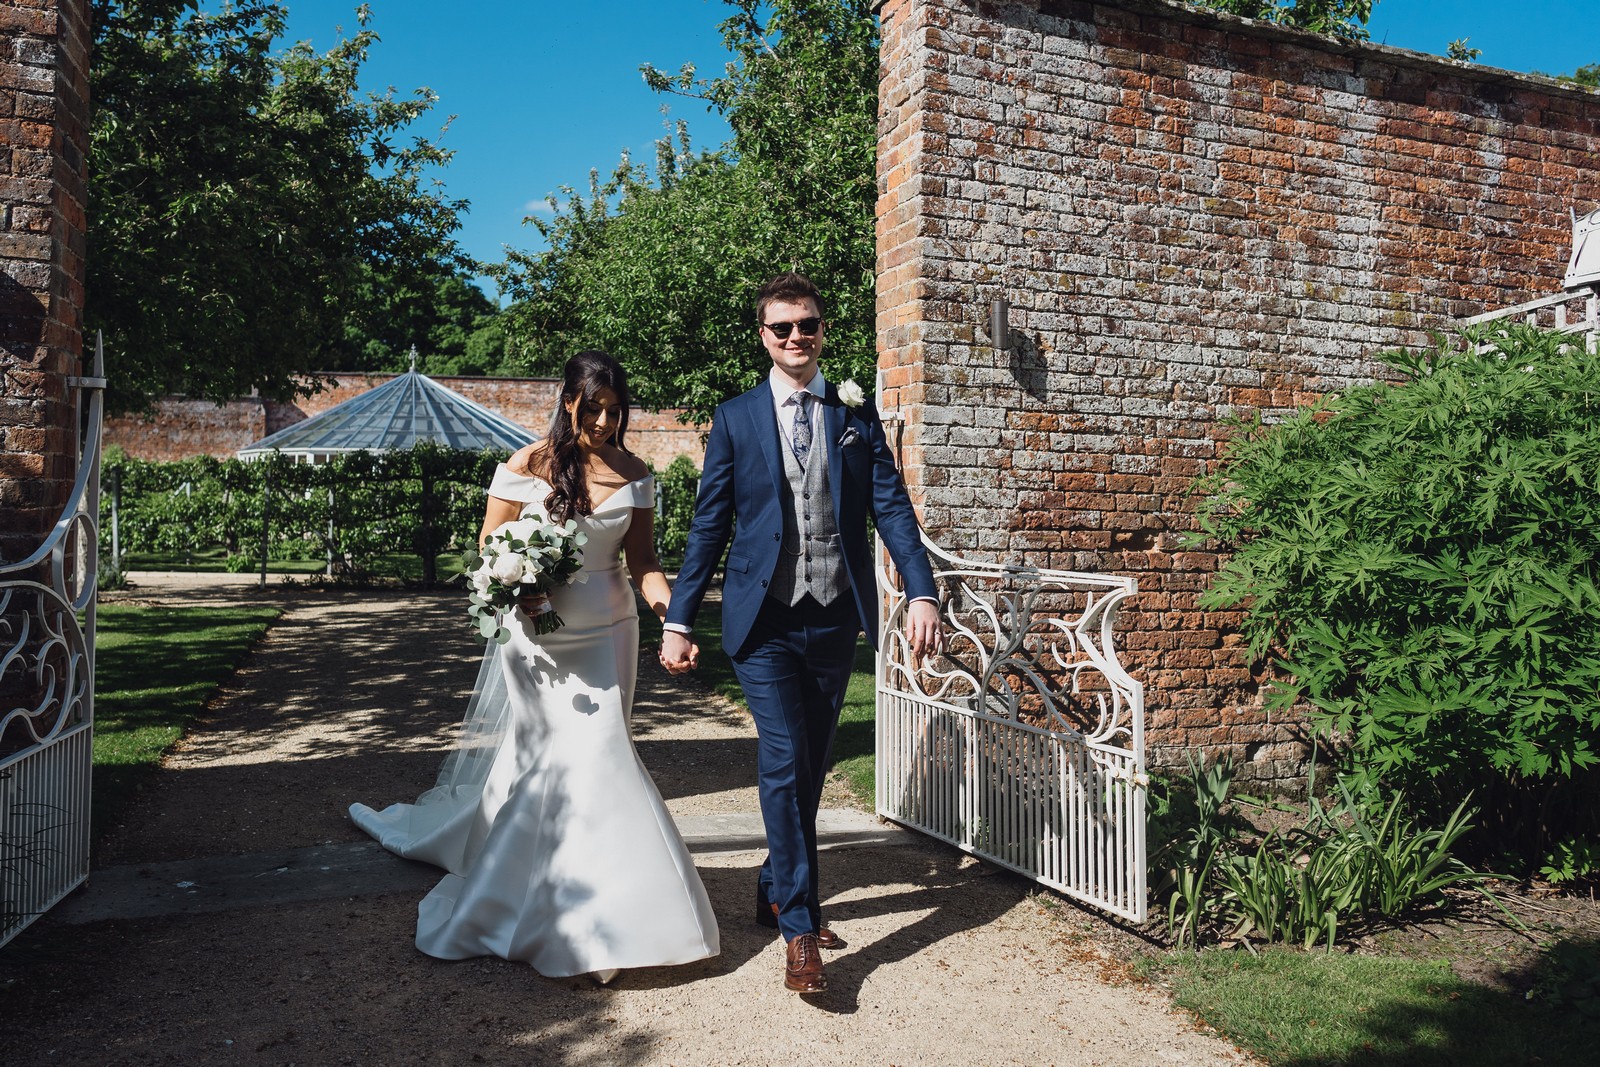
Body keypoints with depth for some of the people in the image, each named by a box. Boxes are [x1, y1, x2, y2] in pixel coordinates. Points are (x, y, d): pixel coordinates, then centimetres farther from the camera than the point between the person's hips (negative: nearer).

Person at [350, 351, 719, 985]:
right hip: (537, 632, -2)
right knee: (551, 755, 0)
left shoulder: (634, 474, 1)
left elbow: (641, 558, 2)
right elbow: (489, 547, 1)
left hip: (605, 634, 2)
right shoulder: (526, 467, -6)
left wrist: (667, 603, -17)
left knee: (591, 753, 1)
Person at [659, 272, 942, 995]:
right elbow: (709, 524, 2)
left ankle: (776, 893, 34)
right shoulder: (736, 418, 3)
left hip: (836, 618, 3)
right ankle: (800, 928, 3)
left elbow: (892, 508, 0)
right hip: (765, 621, -2)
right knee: (783, 761, -9)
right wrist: (678, 621, -2)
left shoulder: (857, 415, 7)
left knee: (810, 766, 13)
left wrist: (921, 591, -14)